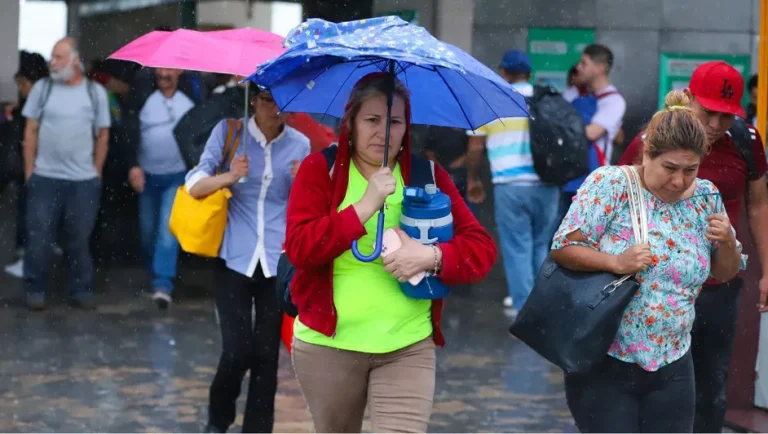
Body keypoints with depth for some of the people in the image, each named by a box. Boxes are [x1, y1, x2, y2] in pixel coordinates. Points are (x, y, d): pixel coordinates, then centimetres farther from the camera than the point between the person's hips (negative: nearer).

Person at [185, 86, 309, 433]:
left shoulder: (300, 144, 6)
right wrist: (229, 177, -24)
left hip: (279, 261, 2)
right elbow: (194, 185, -5)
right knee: (237, 350, -9)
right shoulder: (229, 132, 0)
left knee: (267, 353, 2)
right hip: (235, 258, -2)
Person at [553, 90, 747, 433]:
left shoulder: (705, 197, 4)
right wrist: (617, 263, -25)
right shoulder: (610, 184, -9)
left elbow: (725, 273, 13)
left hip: (671, 366, 4)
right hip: (604, 365, -4)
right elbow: (562, 248, -12)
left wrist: (727, 242, -8)